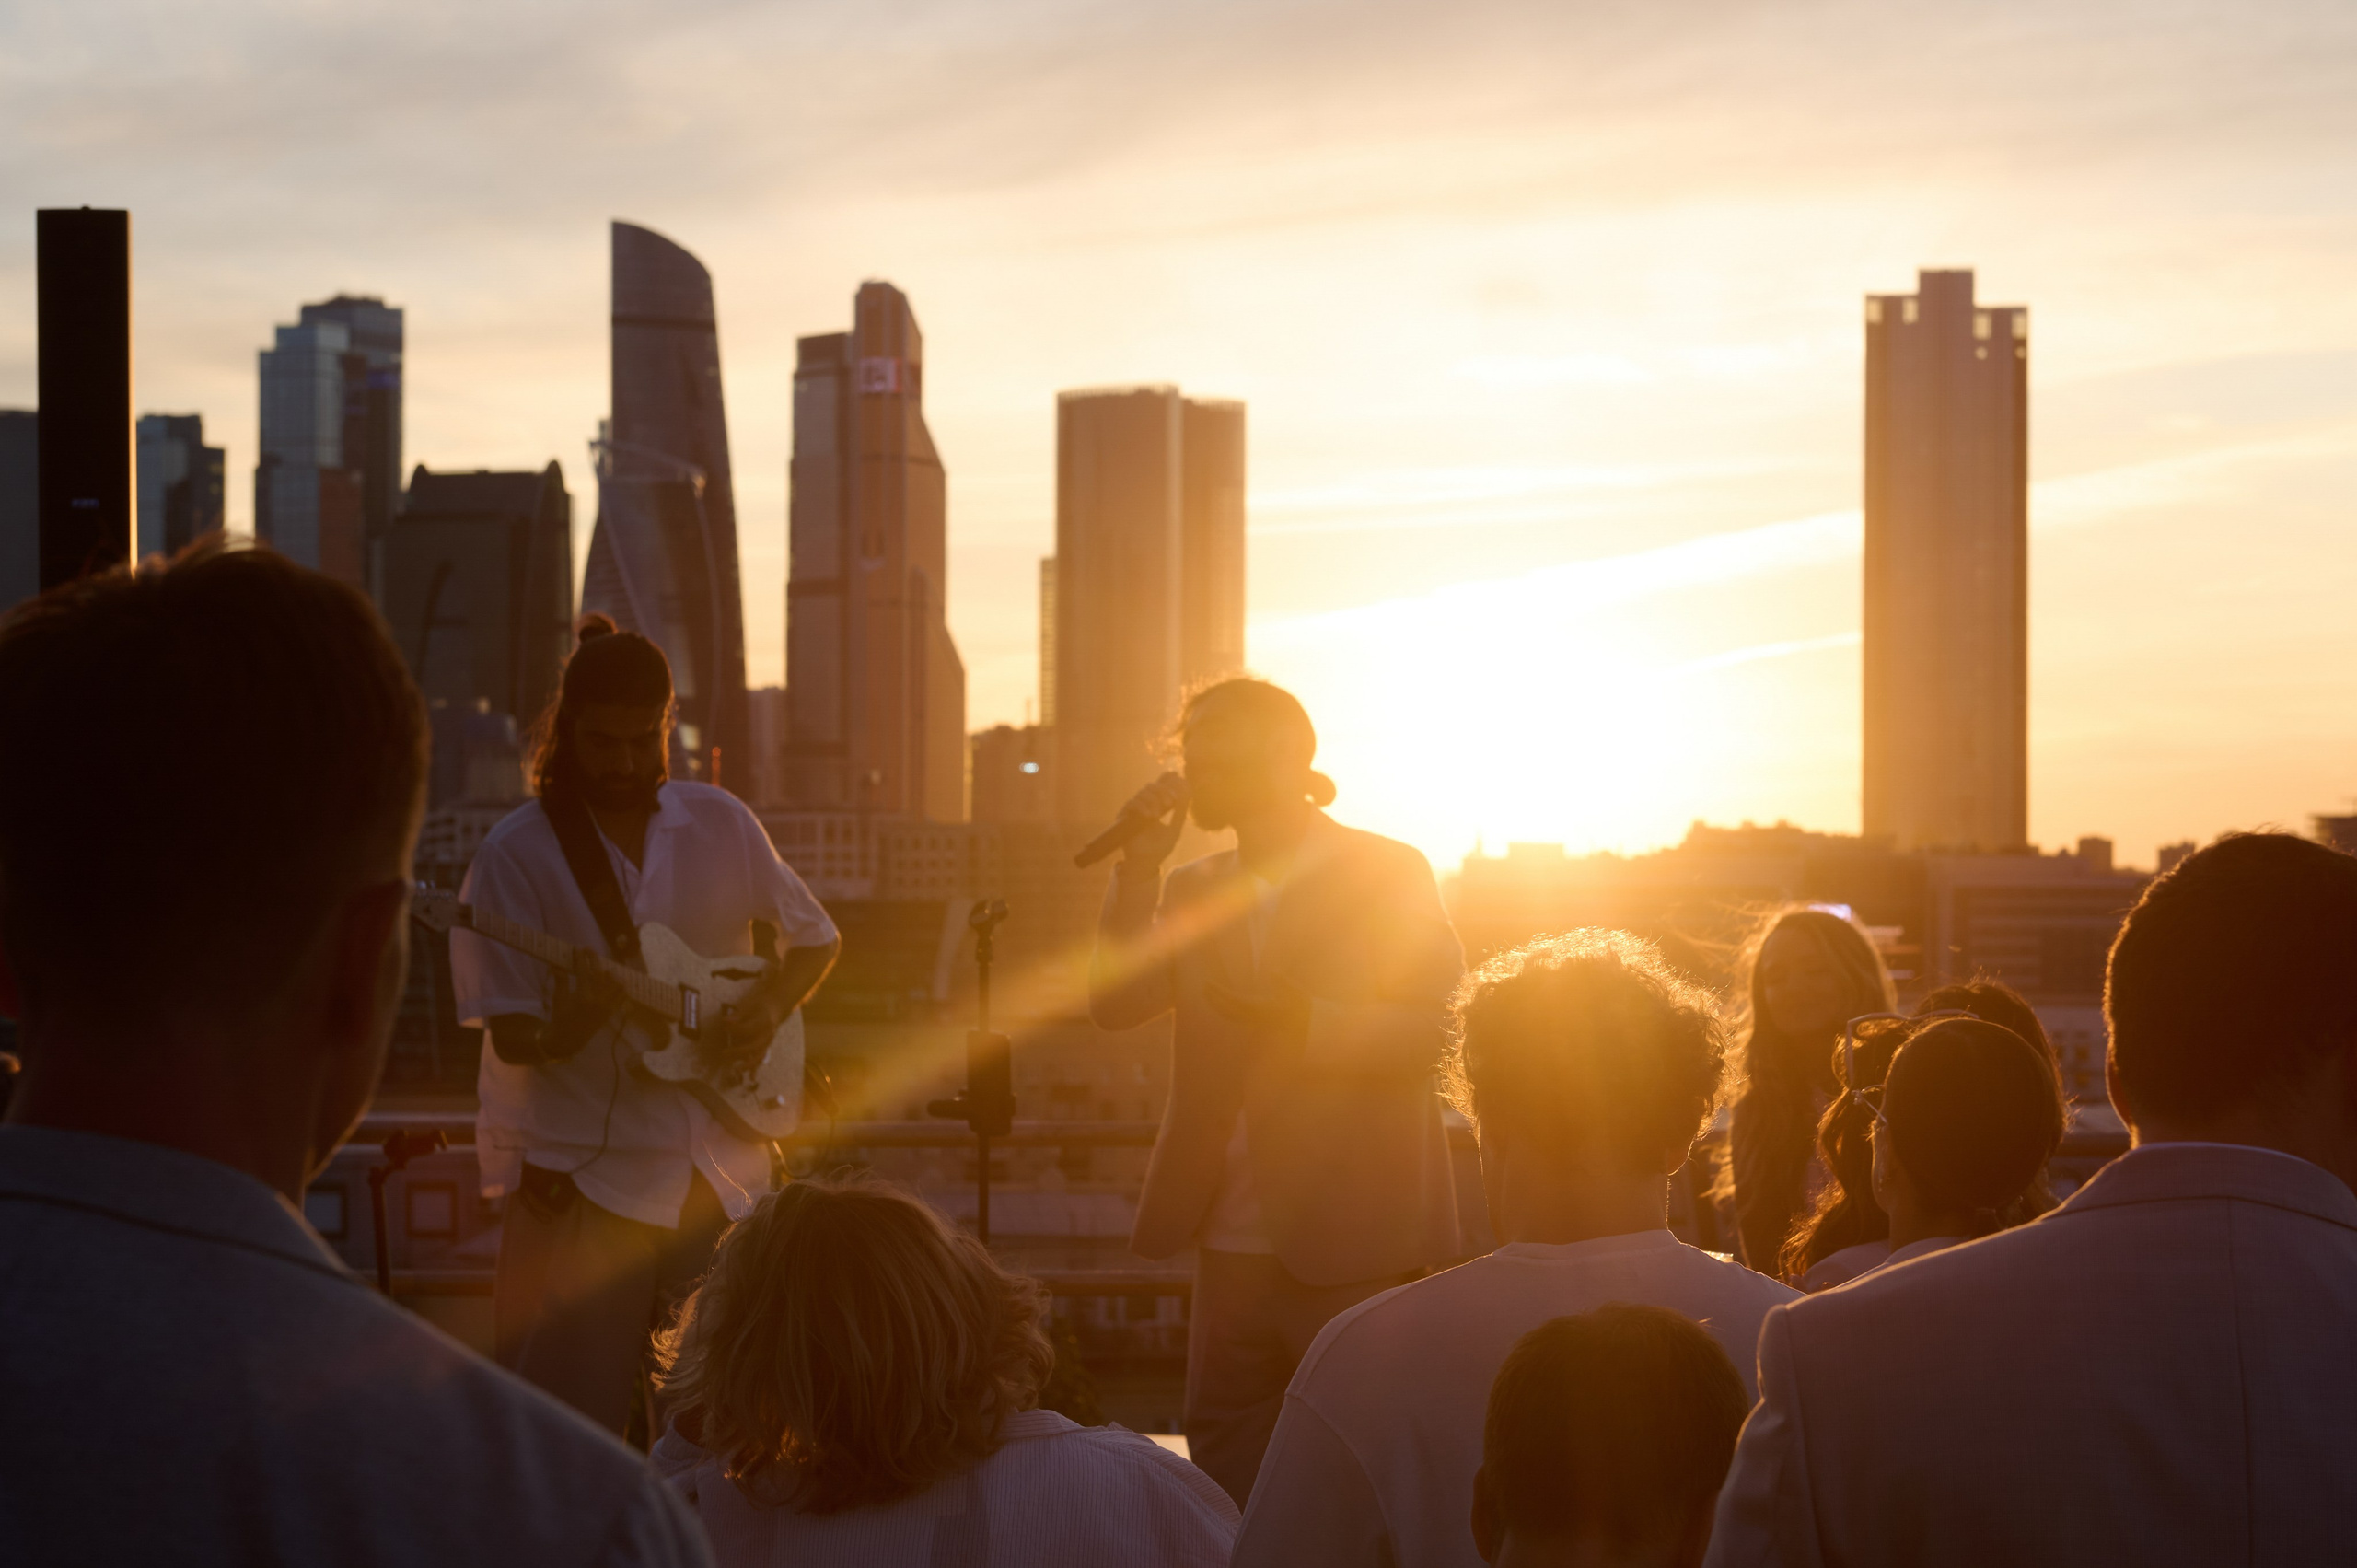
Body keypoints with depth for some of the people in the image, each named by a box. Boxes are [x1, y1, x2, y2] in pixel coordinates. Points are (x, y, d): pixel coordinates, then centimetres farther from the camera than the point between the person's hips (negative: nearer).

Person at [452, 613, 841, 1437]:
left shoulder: (721, 823, 5)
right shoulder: (518, 853, -7)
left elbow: (815, 939, 17)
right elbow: (513, 1039, -9)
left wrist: (770, 1005, -3)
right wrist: (570, 1022, -31)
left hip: (719, 1169, 4)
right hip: (582, 1175, -4)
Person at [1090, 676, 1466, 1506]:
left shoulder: (1388, 873, -1)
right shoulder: (1194, 889, 16)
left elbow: (1435, 1028, -10)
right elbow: (1115, 1004, 5)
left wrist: (1309, 1026, -24)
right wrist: (1140, 868, -3)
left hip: (1352, 1246, -5)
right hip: (1233, 1243, 6)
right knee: (1221, 1473, 10)